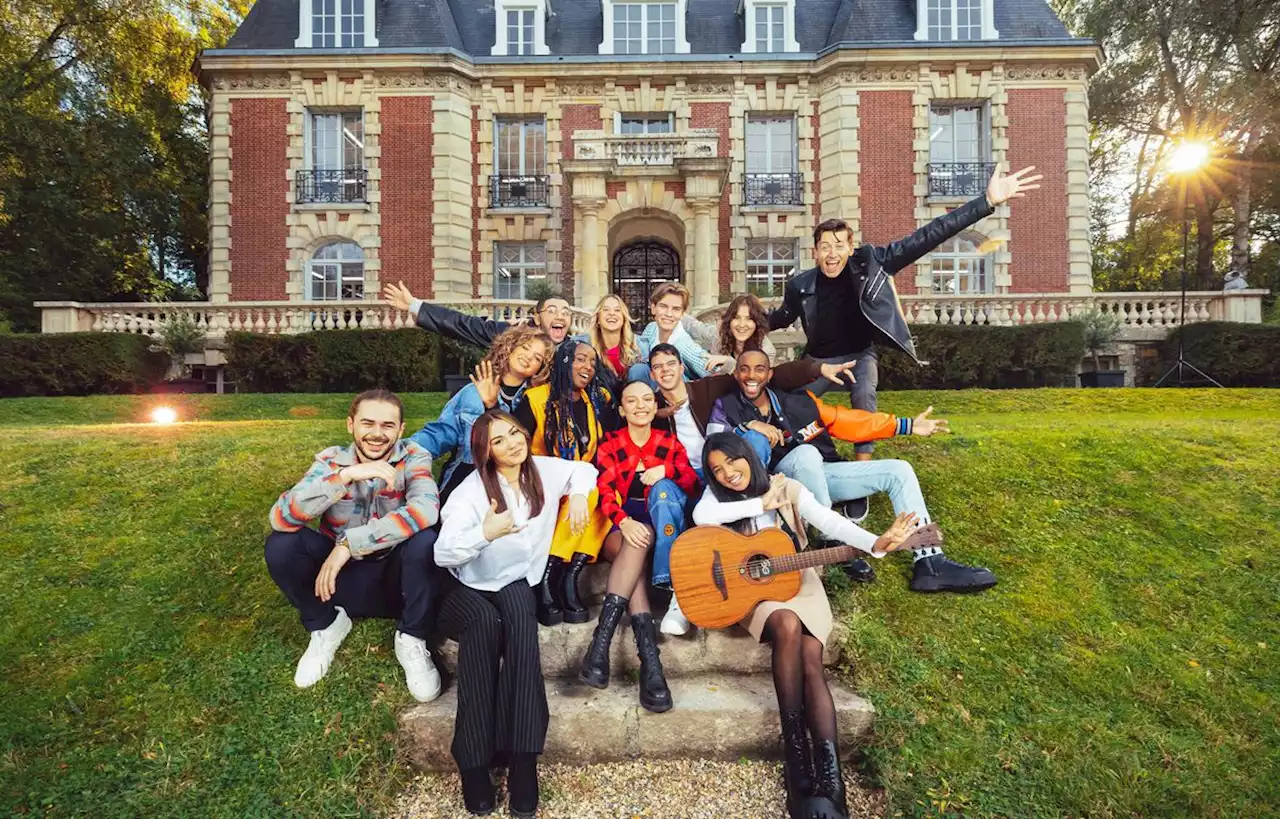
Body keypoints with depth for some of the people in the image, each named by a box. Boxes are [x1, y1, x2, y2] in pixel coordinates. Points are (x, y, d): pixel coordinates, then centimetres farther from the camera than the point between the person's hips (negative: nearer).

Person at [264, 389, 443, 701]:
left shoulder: (414, 458, -13)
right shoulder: (331, 460, -9)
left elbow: (425, 511, -34)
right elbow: (281, 518, -25)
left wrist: (349, 543, -34)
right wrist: (345, 475, -37)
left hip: (395, 577, -2)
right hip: (341, 576, 2)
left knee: (425, 540, -32)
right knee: (280, 544, -21)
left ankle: (411, 641, -8)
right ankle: (326, 625, 5)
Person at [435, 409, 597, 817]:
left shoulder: (543, 471, -1)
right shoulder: (472, 490, -12)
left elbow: (584, 469, 19)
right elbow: (443, 554, -21)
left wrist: (578, 494, -2)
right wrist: (485, 533, -38)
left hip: (517, 585, 2)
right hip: (468, 588, -2)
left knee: (519, 612, -34)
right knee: (485, 621, -37)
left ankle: (523, 757, -33)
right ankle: (474, 762, -29)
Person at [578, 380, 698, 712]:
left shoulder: (669, 442, 12)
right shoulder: (610, 444, 7)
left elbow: (693, 483, 0)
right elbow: (604, 492, -7)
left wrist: (666, 470, -20)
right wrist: (624, 522, -27)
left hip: (664, 525, 1)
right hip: (623, 526, -1)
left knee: (663, 489, -32)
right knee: (635, 543, -36)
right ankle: (649, 658, -46)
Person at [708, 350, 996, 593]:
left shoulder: (796, 401, 12)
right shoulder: (727, 406, 2)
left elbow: (845, 421, 15)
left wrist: (905, 426, 14)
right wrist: (748, 427, -25)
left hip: (823, 473, 6)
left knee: (898, 470, -4)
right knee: (805, 453, -37)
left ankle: (929, 563, -8)